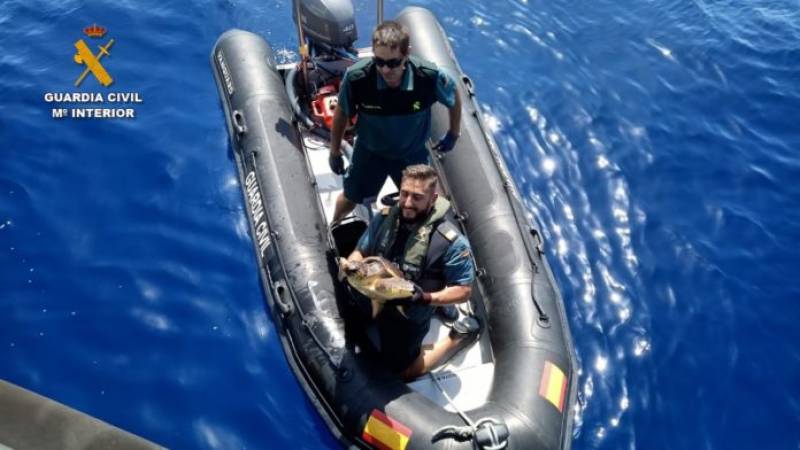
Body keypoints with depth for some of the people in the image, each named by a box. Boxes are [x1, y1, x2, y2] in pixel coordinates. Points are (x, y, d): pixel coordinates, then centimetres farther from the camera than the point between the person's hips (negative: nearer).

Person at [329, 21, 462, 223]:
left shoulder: (430, 77, -33)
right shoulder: (356, 77, -34)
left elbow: (454, 97, -9)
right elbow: (341, 113, -13)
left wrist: (453, 134, 5)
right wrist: (335, 152, 1)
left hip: (412, 154, 0)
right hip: (370, 152, 0)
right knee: (349, 200, 22)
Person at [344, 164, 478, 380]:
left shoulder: (451, 242, -29)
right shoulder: (385, 218, -14)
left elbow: (464, 290, -20)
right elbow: (360, 252, -1)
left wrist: (427, 298, -35)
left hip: (408, 317, -5)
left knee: (401, 370, 15)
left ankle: (458, 335, 25)